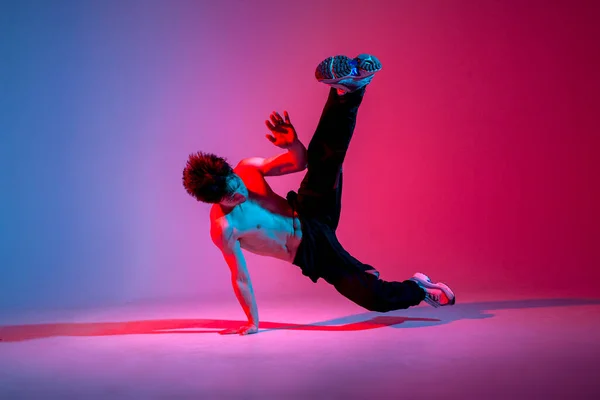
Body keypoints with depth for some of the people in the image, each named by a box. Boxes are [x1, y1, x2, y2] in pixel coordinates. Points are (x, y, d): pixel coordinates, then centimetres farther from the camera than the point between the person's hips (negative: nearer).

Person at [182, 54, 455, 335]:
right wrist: (253, 322, -9)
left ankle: (349, 88, -20)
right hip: (311, 252, -4)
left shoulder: (248, 168, -9)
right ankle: (419, 289, 17)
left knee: (323, 158, -23)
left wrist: (292, 144, -23)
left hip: (311, 215, 4)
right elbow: (240, 278, -14)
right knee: (375, 297, -12)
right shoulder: (223, 229, -24)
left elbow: (301, 161, 0)